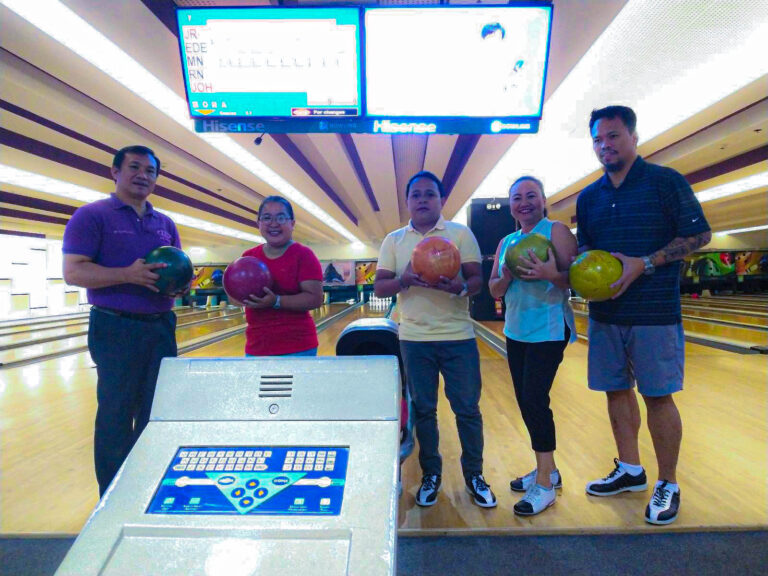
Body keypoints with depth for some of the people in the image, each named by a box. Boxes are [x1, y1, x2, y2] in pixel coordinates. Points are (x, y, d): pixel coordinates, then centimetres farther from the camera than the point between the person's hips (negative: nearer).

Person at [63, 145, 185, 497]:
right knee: (116, 417, 5)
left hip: (162, 328, 6)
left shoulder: (165, 224, 13)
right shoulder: (92, 216, -4)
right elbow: (74, 272, -12)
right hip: (116, 329, -5)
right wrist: (128, 274, -25)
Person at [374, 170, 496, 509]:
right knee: (422, 409, 12)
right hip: (414, 339, 2)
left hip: (458, 337, -1)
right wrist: (404, 280, -19)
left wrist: (459, 286, -26)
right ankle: (431, 474, 30)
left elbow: (477, 280, -4)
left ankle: (474, 475, 27)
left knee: (467, 408, 7)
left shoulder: (461, 234, 2)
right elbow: (379, 288, 1)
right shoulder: (394, 241, 6)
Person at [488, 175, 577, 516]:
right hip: (516, 332, 7)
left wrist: (552, 275, -31)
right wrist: (507, 276, -13)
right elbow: (494, 291, 7)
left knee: (534, 399, -9)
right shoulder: (506, 242, 11)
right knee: (525, 401, 11)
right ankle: (547, 470, 29)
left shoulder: (556, 231, -6)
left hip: (548, 330, -7)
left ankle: (545, 484, 8)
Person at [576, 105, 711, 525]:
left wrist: (645, 263, -18)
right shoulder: (588, 197, 11)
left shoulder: (666, 183, -4)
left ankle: (668, 485, 21)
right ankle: (630, 471, 31)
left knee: (658, 396, 2)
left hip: (654, 313, -5)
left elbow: (699, 235, -6)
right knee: (617, 391, 12)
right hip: (604, 314, 5)